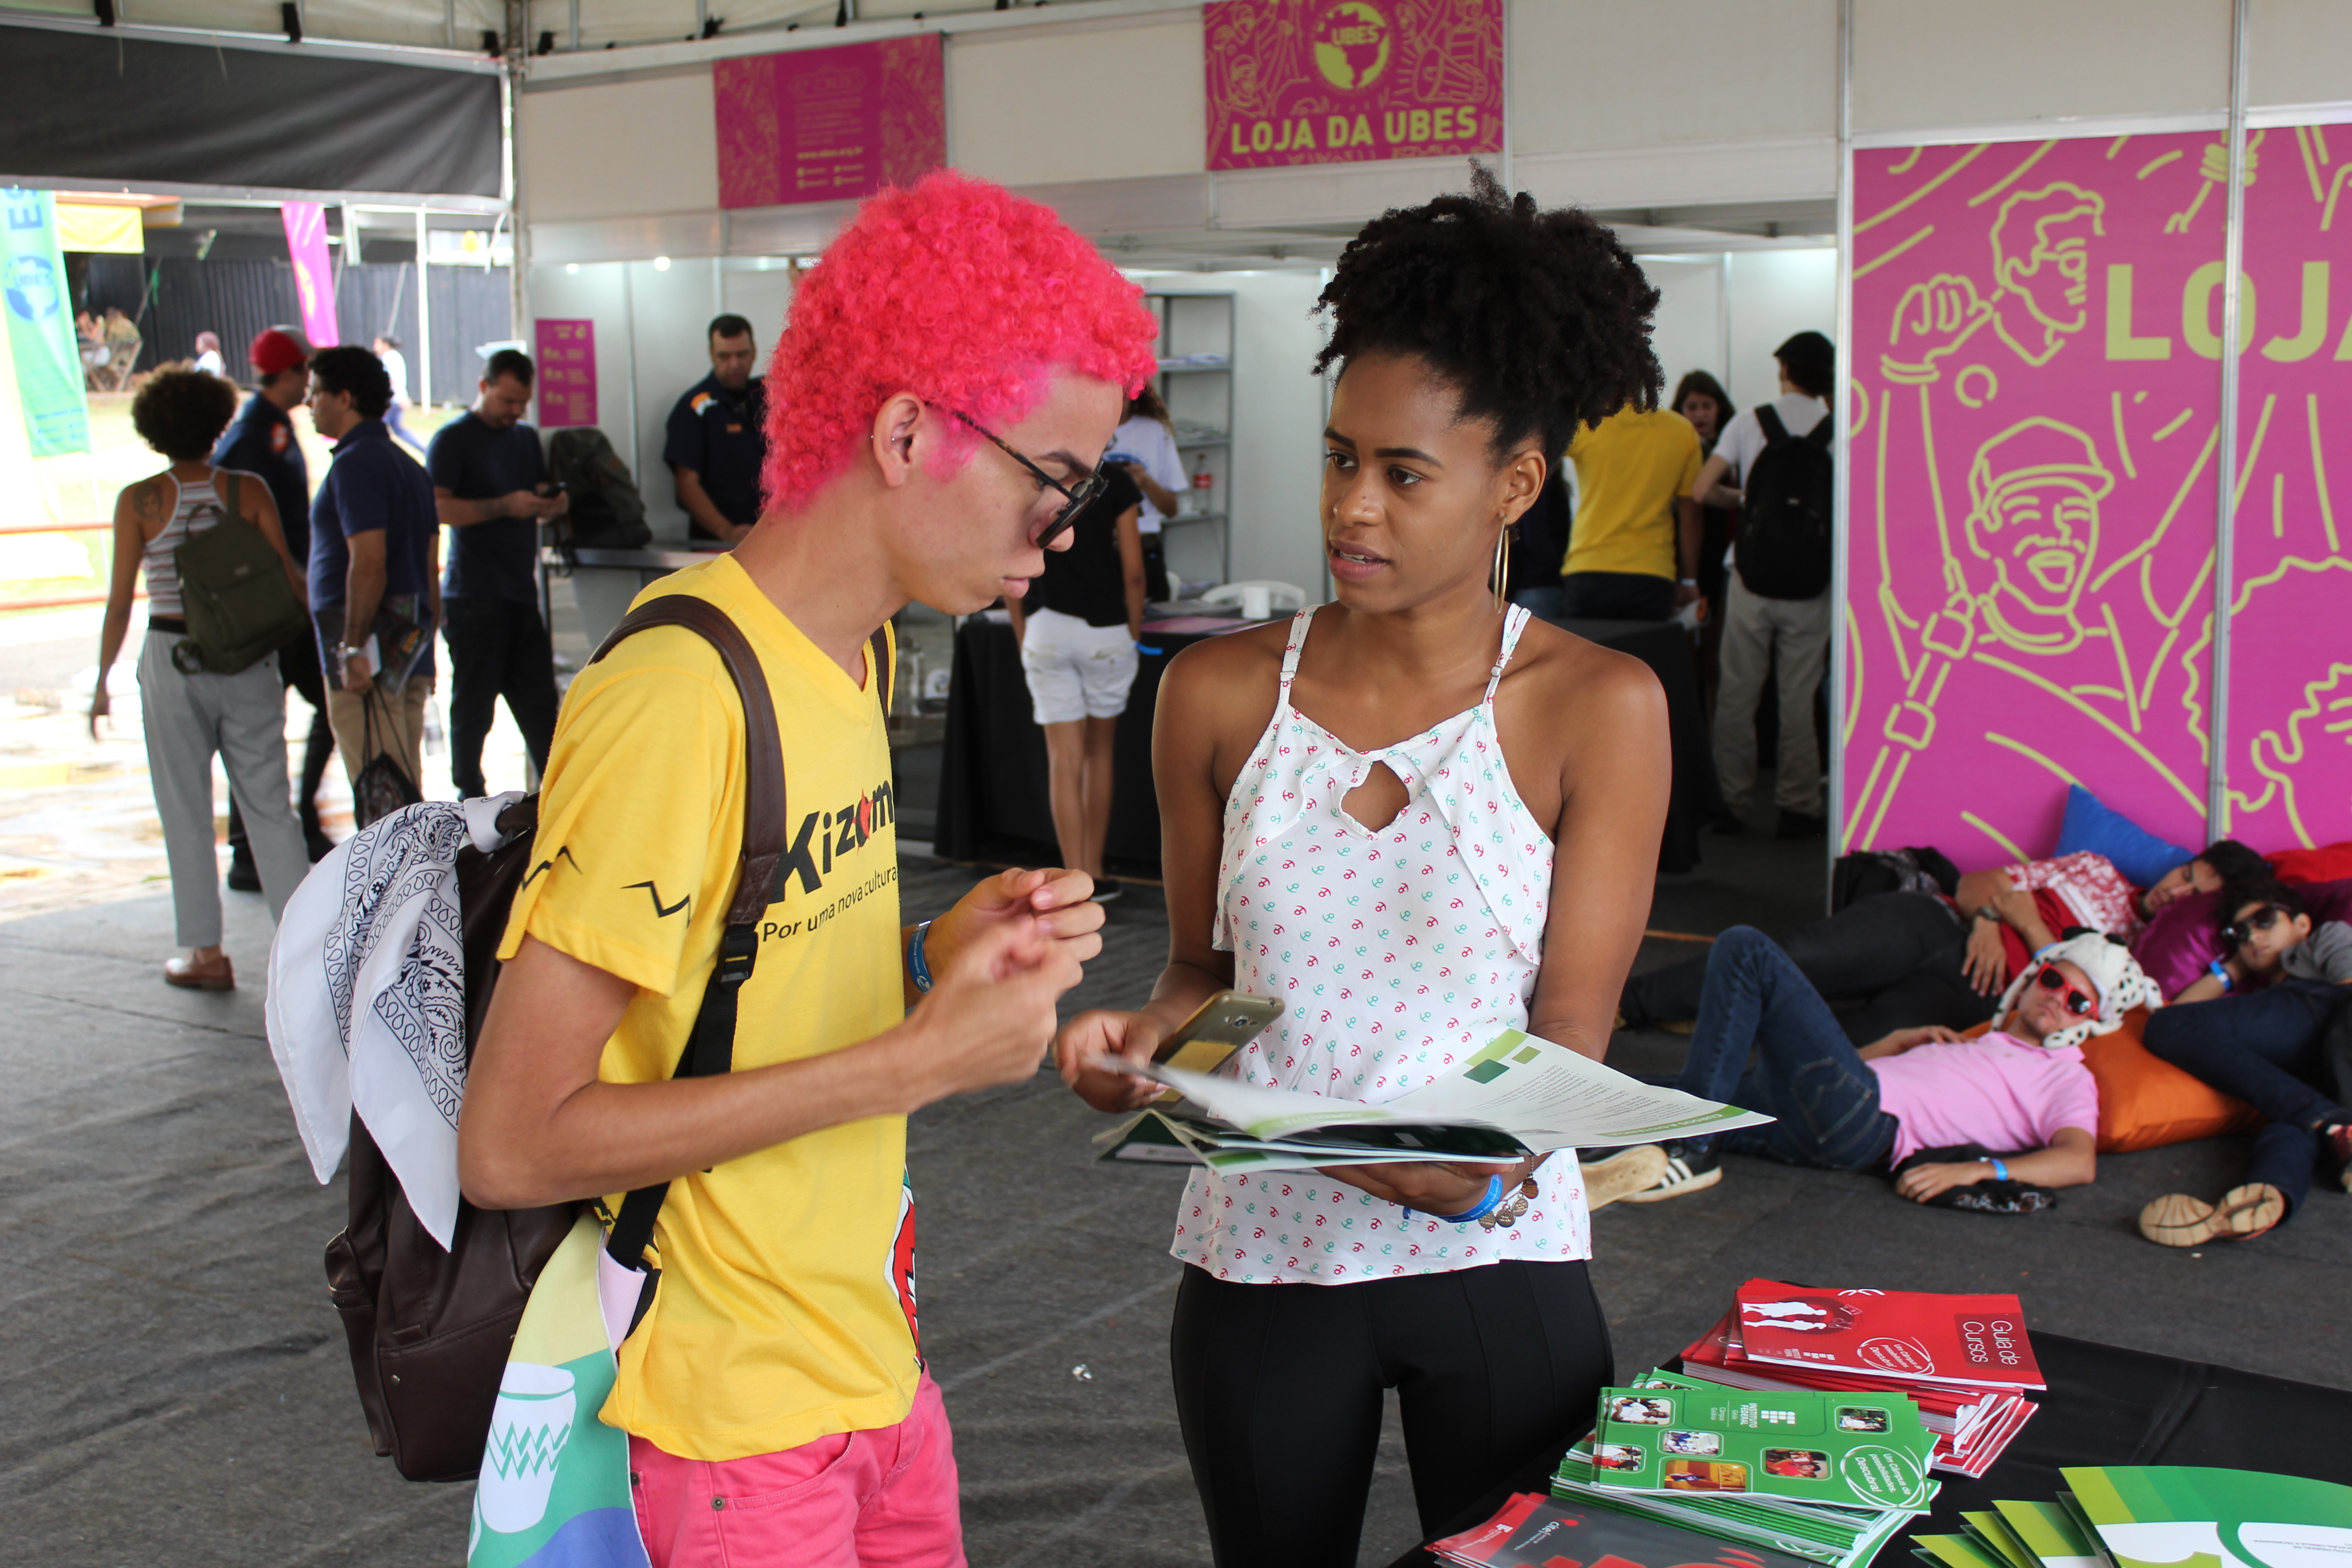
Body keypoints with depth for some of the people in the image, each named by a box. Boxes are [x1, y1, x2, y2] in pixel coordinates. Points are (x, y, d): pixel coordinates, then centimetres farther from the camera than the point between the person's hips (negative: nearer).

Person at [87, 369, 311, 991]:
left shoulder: (140, 500, -5)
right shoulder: (249, 490, -1)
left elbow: (119, 601, -4)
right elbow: (288, 578, -2)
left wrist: (102, 680, 5)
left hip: (172, 660, -2)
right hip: (248, 660, 2)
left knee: (187, 812, 8)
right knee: (269, 804, 8)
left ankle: (204, 952, 12)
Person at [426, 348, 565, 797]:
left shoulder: (527, 439, 18)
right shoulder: (453, 439, -4)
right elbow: (438, 508, -14)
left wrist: (553, 504, 2)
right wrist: (504, 507, -23)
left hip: (521, 593, 6)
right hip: (474, 598, -6)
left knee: (540, 702, 7)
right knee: (473, 706, -1)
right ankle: (470, 798, 8)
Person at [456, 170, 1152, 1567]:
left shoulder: (850, 651, 4)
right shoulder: (678, 702, -24)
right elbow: (515, 1144, -25)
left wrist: (937, 957, -7)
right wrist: (918, 1060, -24)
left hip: (874, 1353, 8)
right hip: (742, 1419, -8)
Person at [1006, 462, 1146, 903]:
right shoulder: (1114, 481, -4)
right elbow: (1133, 571, -7)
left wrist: (1022, 636, 13)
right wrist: (1134, 632, 6)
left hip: (1046, 630, 1)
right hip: (1104, 630, -1)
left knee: (1064, 762, 2)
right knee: (1099, 750, 16)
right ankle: (1094, 873, 22)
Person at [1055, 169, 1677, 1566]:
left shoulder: (1599, 707, -8)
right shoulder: (1220, 693, -2)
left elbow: (1571, 1025, -9)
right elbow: (1205, 967, 8)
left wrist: (1479, 1169, -26)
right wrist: (1144, 1035, -14)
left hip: (1498, 1257, -2)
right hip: (1261, 1250, 2)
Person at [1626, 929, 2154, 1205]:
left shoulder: (2067, 1079, 17)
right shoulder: (1977, 1042, 37)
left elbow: (2080, 1161, -7)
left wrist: (1974, 1169, -20)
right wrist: (1897, 1042, 17)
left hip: (1860, 1116, -7)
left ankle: (1693, 1154, -27)